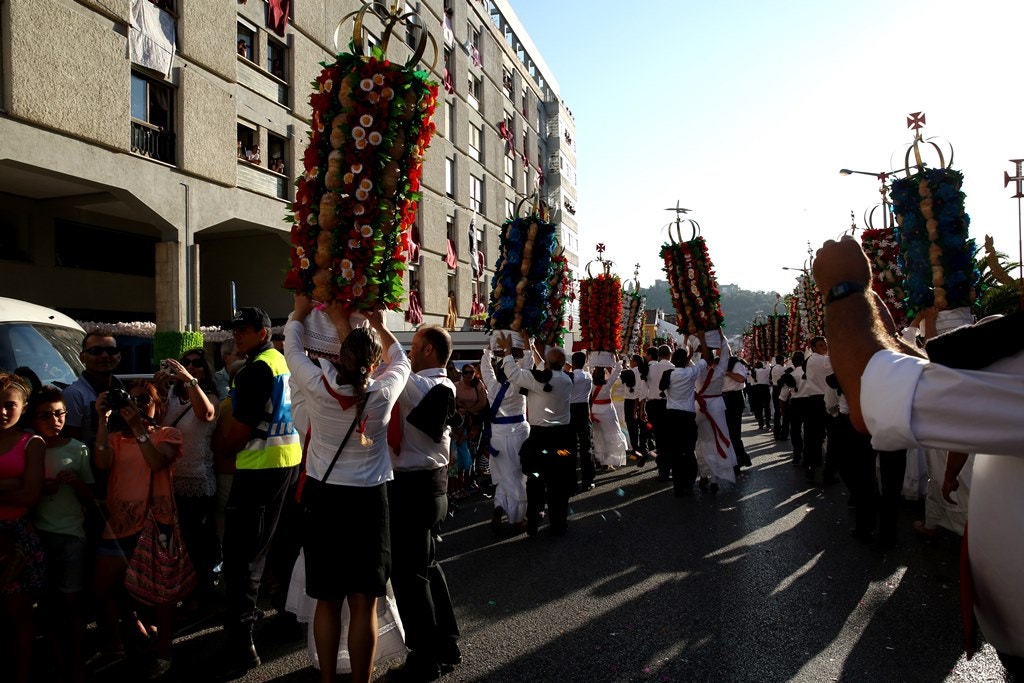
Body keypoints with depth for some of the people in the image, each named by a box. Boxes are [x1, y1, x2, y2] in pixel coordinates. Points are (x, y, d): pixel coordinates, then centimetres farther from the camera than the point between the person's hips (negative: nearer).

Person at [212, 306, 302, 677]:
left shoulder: (255, 369, -17)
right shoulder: (284, 362, 10)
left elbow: (241, 430, -16)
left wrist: (217, 446, 2)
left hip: (261, 467, -9)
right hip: (291, 459, 9)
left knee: (242, 554, -6)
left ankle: (240, 643, -4)